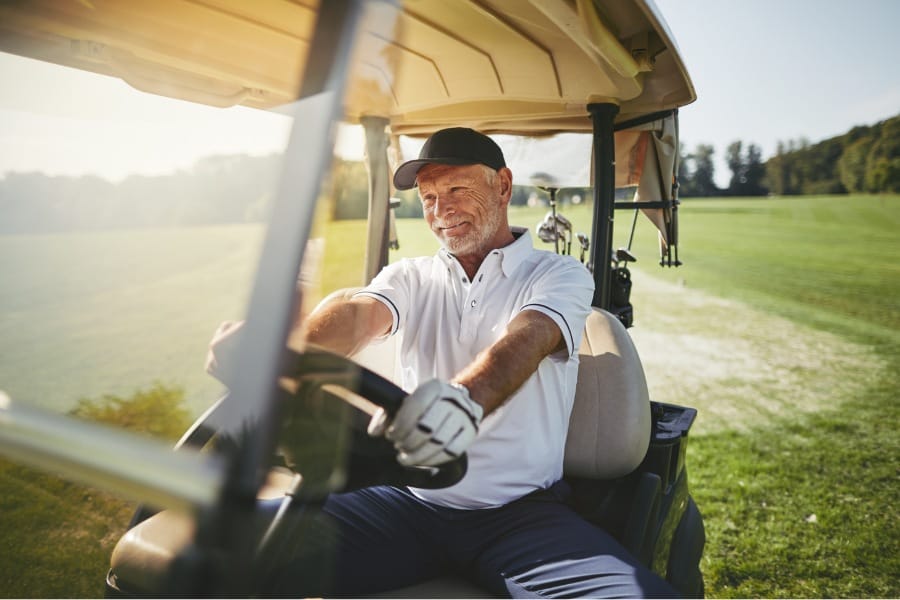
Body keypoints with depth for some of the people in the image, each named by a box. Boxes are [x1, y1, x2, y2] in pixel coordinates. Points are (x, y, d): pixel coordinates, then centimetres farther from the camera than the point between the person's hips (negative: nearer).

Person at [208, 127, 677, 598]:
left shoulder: (559, 275, 2)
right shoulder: (411, 276, 12)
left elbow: (524, 342, -20)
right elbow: (359, 315, -10)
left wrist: (466, 398, -43)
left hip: (517, 512, -1)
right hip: (408, 501, 2)